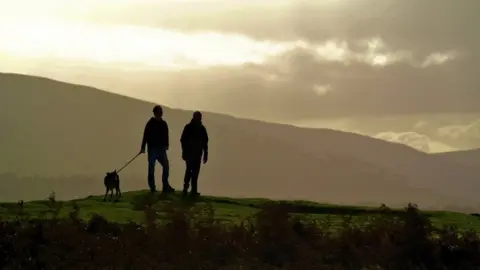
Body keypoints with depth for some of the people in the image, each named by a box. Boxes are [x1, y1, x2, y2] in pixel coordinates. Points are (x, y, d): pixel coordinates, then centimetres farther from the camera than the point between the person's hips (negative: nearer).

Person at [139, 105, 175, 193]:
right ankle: (152, 187, 7)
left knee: (166, 166, 2)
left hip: (161, 149, 5)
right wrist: (143, 147, -15)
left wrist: (166, 145, 6)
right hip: (152, 149, -5)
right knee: (151, 168, 1)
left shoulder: (163, 124, 10)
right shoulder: (150, 123, -7)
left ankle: (165, 186, 9)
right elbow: (146, 136, -11)